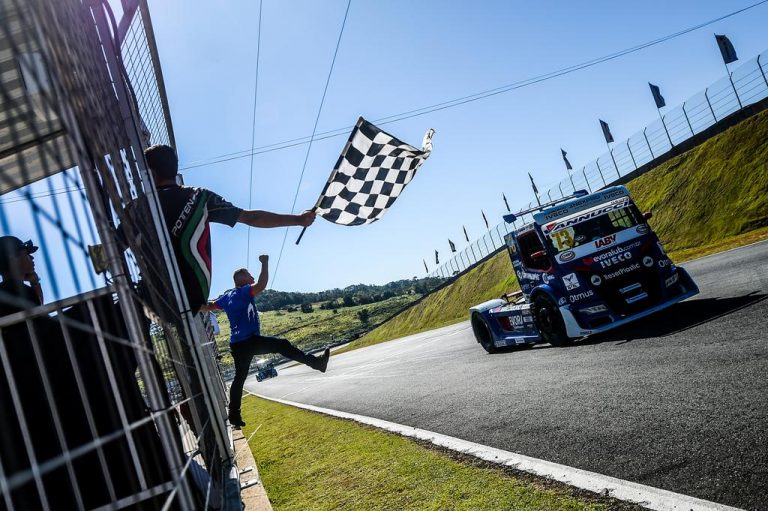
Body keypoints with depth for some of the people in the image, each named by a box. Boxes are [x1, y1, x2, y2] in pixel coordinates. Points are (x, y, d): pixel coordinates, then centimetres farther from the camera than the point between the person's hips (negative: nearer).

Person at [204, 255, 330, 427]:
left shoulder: (226, 296, 17)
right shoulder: (244, 291, -8)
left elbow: (209, 306, 27)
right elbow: (262, 285, -25)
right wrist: (265, 263, -17)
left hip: (237, 344, 8)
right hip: (250, 341, -8)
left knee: (239, 378, 12)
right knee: (282, 345, -11)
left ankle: (234, 415, 15)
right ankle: (316, 362, -19)